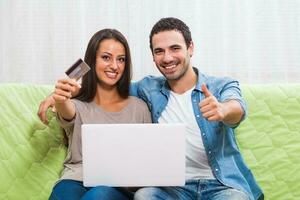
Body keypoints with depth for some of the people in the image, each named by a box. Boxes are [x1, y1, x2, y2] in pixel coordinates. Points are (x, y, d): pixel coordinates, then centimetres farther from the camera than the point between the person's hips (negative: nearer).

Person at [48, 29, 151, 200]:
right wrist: (60, 101, -38)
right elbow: (67, 113, -14)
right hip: (76, 181, 0)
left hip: (121, 186, 0)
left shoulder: (139, 107, 14)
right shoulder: (77, 104, 11)